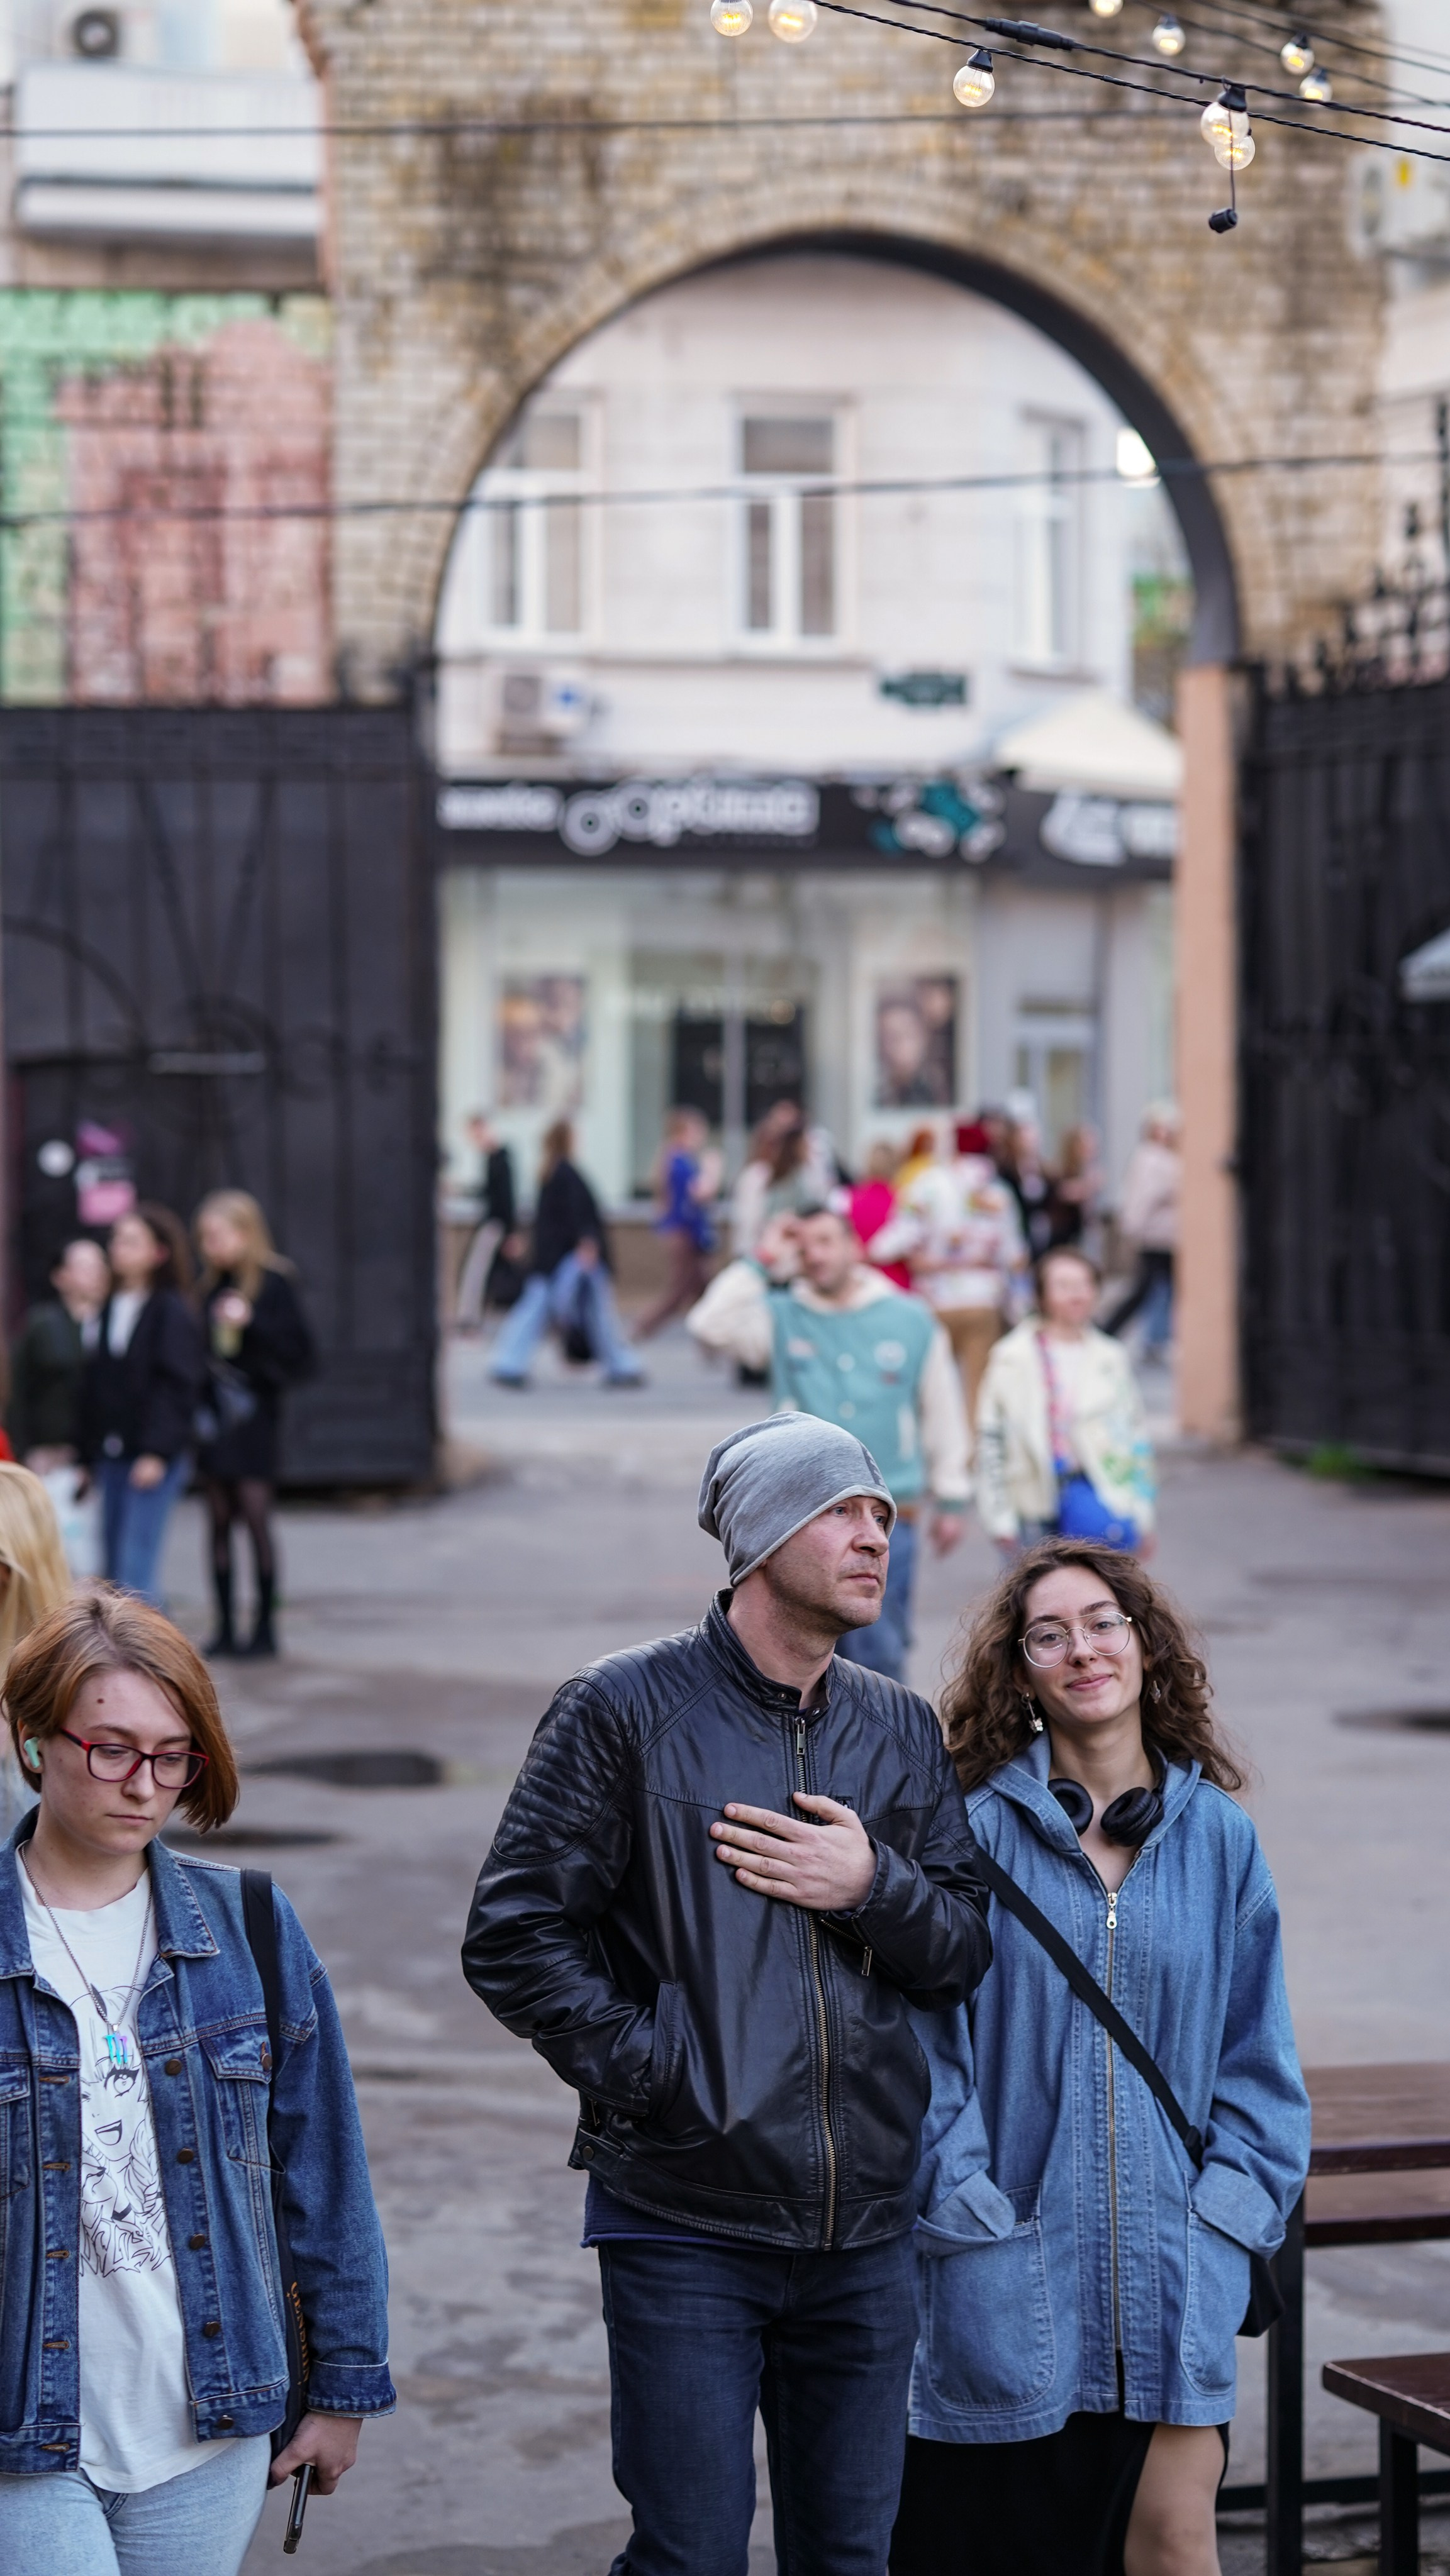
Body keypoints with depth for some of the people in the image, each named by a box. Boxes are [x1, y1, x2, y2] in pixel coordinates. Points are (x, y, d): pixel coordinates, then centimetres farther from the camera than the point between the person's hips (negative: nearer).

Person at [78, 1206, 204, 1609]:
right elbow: (94, 1384, 15)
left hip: (156, 1457, -7)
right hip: (112, 1456, 7)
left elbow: (177, 1387, -12)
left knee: (135, 1564, -12)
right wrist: (90, 1454, 12)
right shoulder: (111, 1308, 13)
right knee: (115, 1563, 8)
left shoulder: (171, 1312, -6)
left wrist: (157, 1451, -18)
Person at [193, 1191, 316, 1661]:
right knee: (219, 1521, 7)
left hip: (252, 1414, -6)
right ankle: (226, 1628, 12)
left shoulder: (272, 1283, -8)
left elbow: (297, 1349, -12)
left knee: (255, 1516, -4)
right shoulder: (210, 1286, 9)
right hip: (212, 1411, 6)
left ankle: (265, 1627, 4)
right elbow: (199, 1345, 12)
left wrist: (251, 1323, -22)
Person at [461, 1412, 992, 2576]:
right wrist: (652, 2071, -13)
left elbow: (964, 1955, 10)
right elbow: (514, 1937, -7)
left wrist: (874, 1887, -10)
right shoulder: (627, 1711, -5)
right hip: (686, 2225, -5)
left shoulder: (905, 1732, 11)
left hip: (865, 2229, 5)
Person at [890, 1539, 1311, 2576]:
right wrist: (969, 2211, -10)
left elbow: (1258, 2057, 9)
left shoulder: (1217, 1838, 5)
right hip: (1009, 2273, -1)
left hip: (1171, 2257, 2)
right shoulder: (978, 1834, -3)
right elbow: (930, 2044, -3)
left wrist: (1227, 2209, -2)